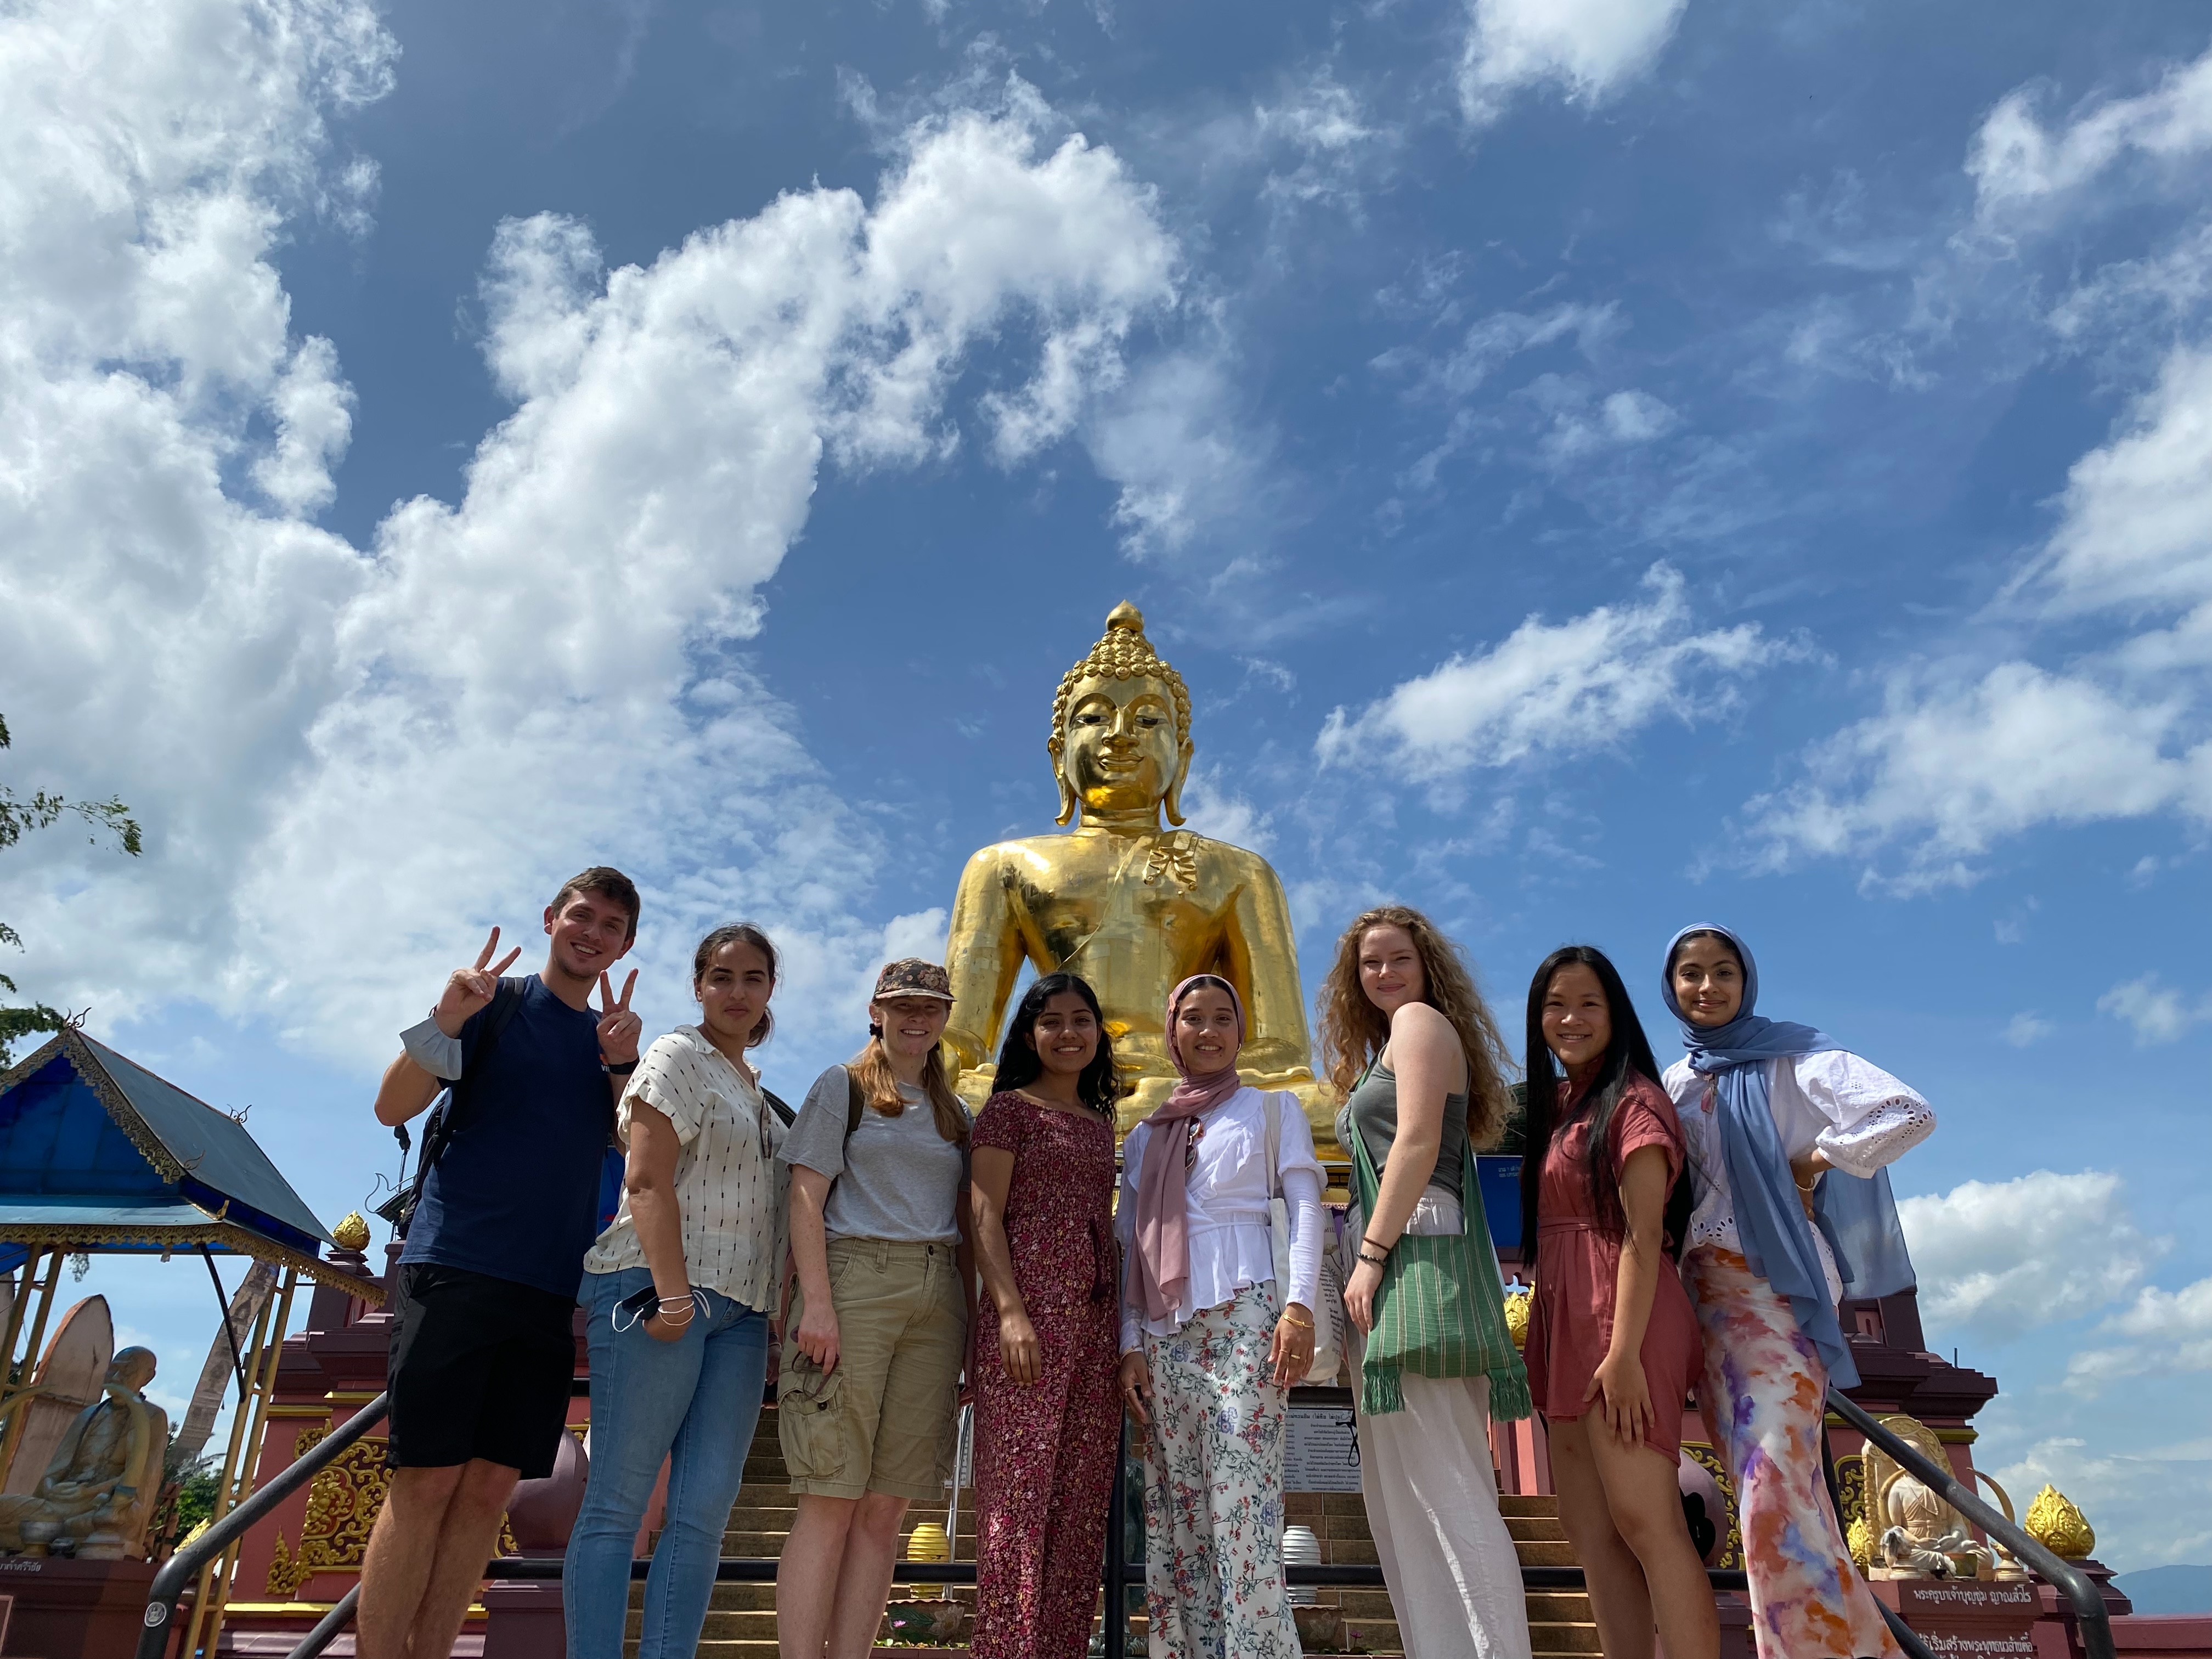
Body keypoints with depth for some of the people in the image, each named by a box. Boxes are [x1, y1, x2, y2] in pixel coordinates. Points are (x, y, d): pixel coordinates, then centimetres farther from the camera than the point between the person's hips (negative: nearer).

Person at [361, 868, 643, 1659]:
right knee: (427, 1479, -7)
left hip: (549, 1289, 5)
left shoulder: (613, 1036, 17)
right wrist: (445, 1020, -19)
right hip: (455, 1266, -4)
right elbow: (393, 1108, -3)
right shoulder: (498, 1000, 4)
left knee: (491, 1484, 4)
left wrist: (621, 1064, -9)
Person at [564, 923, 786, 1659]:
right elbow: (648, 1179, -12)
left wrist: (780, 1315, 17)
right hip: (659, 1290, -7)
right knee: (619, 1503, -4)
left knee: (706, 1509, 1)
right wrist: (673, 1294, -20)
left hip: (738, 1309, 7)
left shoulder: (755, 1089, 22)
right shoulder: (679, 1058, -1)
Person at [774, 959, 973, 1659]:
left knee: (886, 1507, 3)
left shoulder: (955, 1113, 20)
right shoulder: (842, 1086, 6)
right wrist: (818, 1302, -14)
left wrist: (973, 1321, 9)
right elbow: (806, 1196, -3)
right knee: (832, 1499, -8)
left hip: (936, 1297, 5)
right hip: (856, 1279, -4)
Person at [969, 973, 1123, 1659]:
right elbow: (985, 1216, -5)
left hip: (1097, 1318, 6)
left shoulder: (1100, 1123, 20)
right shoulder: (1009, 1108, 3)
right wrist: (1010, 1311, -17)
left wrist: (1123, 1328, 13)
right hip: (1030, 1311, -6)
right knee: (1019, 1488, -8)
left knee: (1081, 1500, 5)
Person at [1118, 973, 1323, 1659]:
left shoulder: (1272, 1109, 12)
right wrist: (1130, 1344, 6)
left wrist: (1300, 1304, -12)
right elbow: (1131, 1243, 16)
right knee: (1173, 1512, 2)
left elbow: (1305, 1207, 2)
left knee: (1243, 1506, -11)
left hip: (1242, 1319, -4)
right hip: (1162, 1335, 4)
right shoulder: (1144, 1136, 20)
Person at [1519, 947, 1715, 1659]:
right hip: (1564, 1322, 9)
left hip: (1622, 1317, -8)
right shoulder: (1555, 1106, 18)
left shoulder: (1634, 1102, -5)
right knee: (1588, 1527, 7)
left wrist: (1624, 1352, -20)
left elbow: (1643, 1235, -13)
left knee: (1643, 1521, -11)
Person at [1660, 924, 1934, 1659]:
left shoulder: (1792, 1056, 1)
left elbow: (1910, 1115, -11)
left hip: (1775, 1283, -6)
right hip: (1703, 1292, 6)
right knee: (1768, 1483, 5)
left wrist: (1812, 1164, -8)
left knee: (1775, 1476, -17)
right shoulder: (1672, 1084, 16)